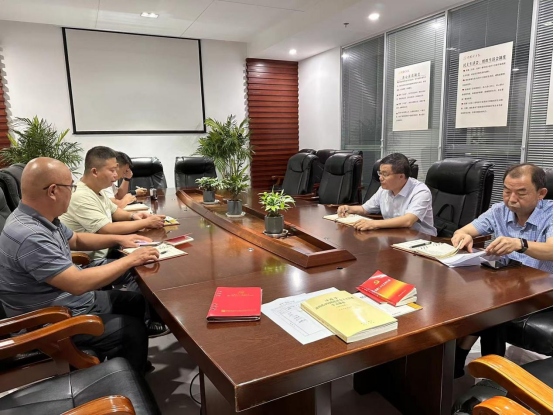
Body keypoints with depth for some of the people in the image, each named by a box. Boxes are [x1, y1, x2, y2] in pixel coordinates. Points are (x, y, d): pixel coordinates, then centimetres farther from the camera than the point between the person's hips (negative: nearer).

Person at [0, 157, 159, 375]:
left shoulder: (42, 218, -2)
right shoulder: (29, 236, -33)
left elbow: (76, 239, 18)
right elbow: (78, 283, -35)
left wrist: (118, 239, 7)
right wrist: (131, 260, -26)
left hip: (73, 300, 10)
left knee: (138, 301, 15)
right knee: (134, 331, -4)